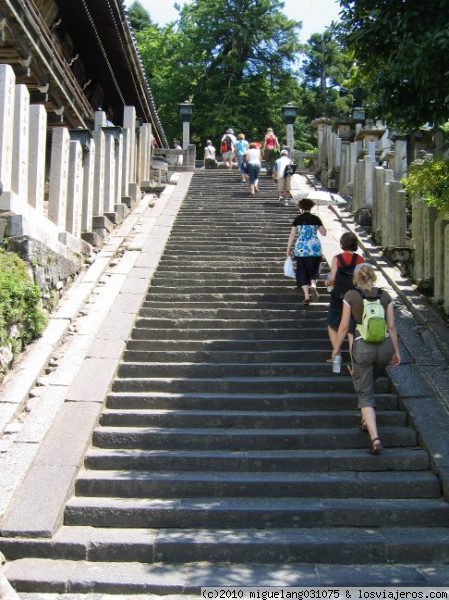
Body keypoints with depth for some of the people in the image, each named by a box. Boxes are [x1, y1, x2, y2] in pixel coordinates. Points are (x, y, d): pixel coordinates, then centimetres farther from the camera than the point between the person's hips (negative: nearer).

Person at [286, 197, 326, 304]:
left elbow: (292, 235, -2)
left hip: (301, 248, -1)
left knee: (302, 272, 7)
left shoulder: (298, 219, -1)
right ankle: (313, 285, -11)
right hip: (315, 248, 1)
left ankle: (306, 296, 0)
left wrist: (288, 249, 5)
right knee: (313, 269, 18)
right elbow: (324, 233, 6)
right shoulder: (316, 219, 0)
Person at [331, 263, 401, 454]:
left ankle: (375, 437, -13)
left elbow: (344, 326, -2)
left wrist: (337, 348, 10)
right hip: (385, 346, 3)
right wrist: (396, 351, 12)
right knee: (368, 383, 31)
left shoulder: (350, 296, -2)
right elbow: (391, 327, 4)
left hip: (362, 346, -3)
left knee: (365, 394, 1)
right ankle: (367, 420, 28)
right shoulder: (385, 296, 5)